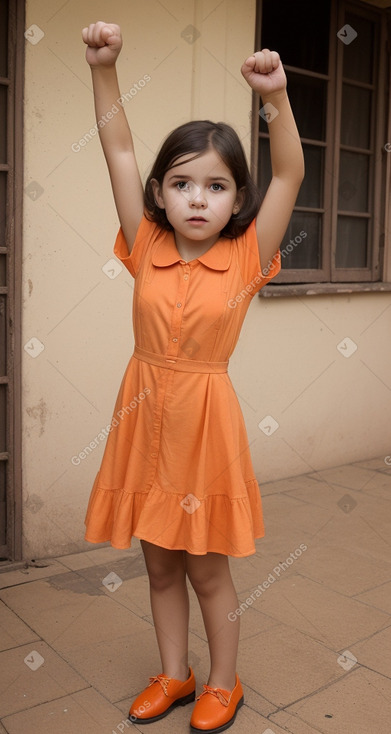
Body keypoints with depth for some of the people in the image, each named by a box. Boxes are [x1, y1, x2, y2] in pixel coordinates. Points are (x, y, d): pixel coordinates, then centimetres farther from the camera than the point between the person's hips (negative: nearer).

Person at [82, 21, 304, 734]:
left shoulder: (246, 260, -7)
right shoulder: (147, 251, -2)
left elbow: (289, 176, -17)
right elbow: (118, 153, -5)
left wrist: (276, 98, -30)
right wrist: (104, 69, -14)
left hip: (205, 419, -3)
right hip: (143, 414, 3)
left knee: (206, 568, 11)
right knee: (159, 562, 17)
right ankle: (173, 675, 39)